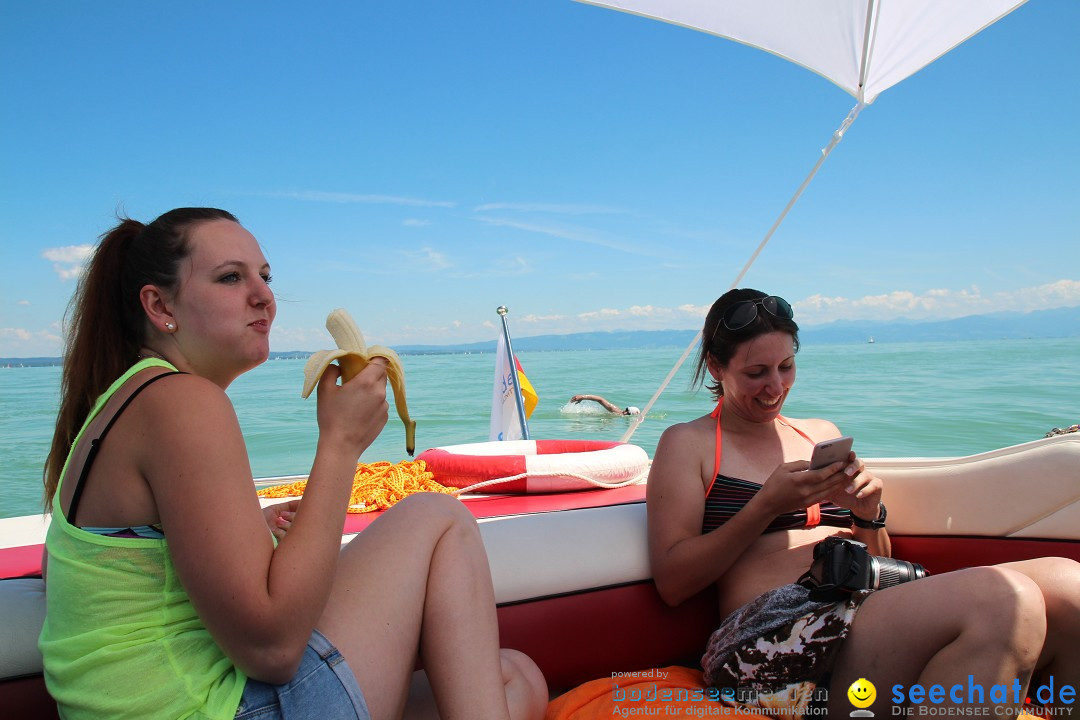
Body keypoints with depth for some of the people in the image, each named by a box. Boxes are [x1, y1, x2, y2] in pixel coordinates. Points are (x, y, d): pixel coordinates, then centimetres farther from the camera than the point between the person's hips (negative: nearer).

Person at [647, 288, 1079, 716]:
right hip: (768, 635, -6)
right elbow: (671, 583, -3)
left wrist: (869, 515, 2)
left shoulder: (823, 434, 23)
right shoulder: (687, 443, 7)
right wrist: (767, 506, -9)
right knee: (1002, 599, -29)